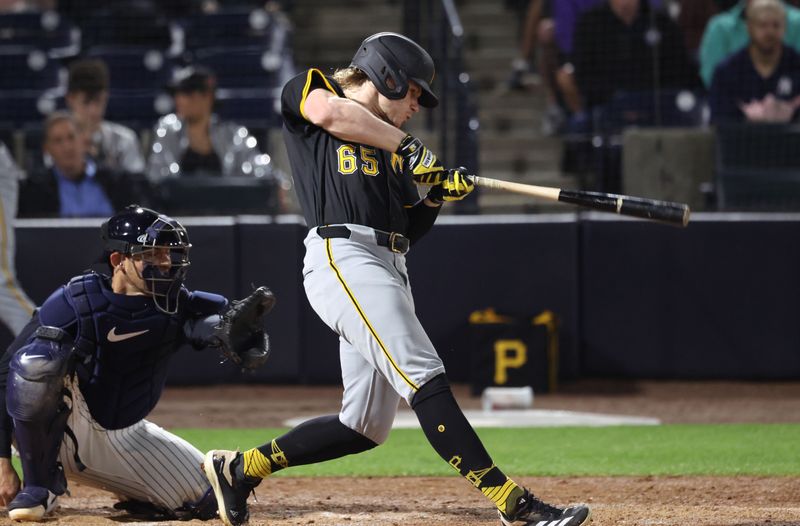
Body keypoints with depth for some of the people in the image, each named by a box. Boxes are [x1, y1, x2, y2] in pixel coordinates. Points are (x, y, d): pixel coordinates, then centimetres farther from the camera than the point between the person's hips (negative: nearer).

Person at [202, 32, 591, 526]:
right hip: (343, 255, -9)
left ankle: (241, 468, 20)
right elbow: (331, 112, -15)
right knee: (424, 377, -20)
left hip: (390, 270, 9)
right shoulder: (307, 90, 9)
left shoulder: (392, 148, 28)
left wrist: (437, 196, 5)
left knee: (366, 426, 6)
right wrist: (408, 146, -8)